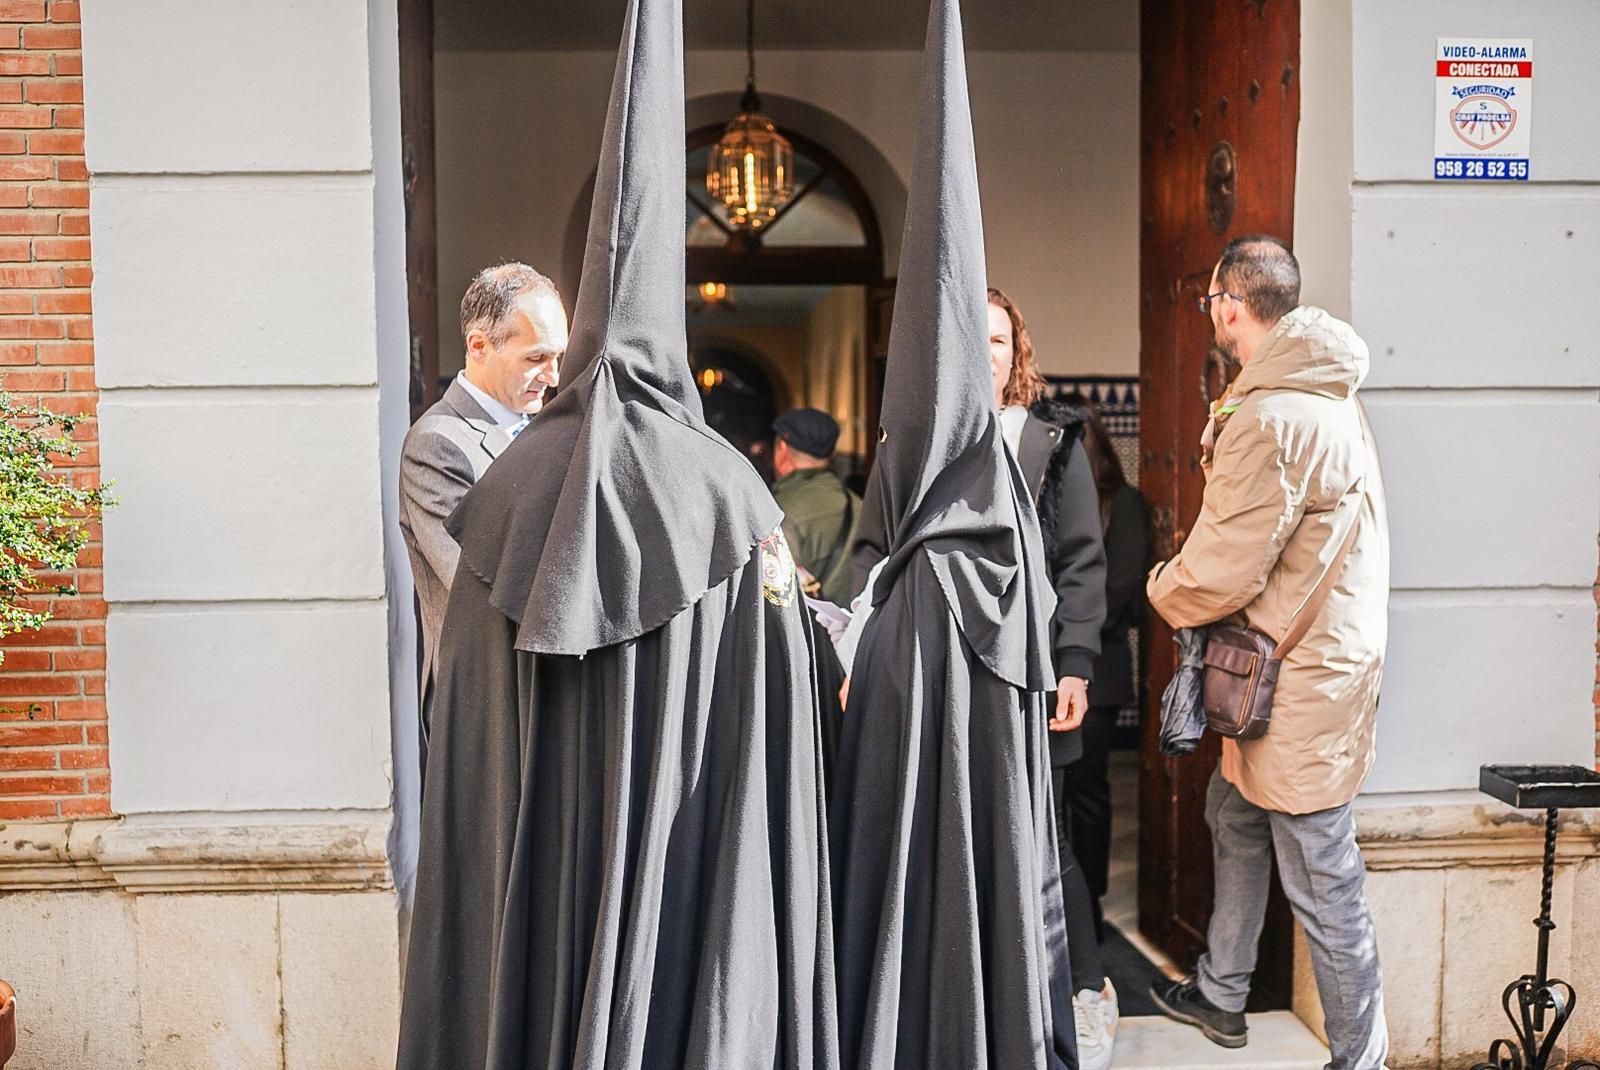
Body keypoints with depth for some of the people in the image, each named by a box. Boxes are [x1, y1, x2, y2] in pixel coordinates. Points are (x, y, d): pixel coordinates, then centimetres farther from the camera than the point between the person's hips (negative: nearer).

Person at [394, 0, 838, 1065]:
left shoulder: (511, 484, -5)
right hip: (689, 872, -2)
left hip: (536, 866, 3)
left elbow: (464, 711, 1)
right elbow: (772, 731, -10)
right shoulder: (730, 494, -11)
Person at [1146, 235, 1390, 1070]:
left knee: (1323, 883, 1)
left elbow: (1221, 571, -21)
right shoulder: (1327, 396, 10)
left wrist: (1161, 588, -2)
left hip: (1298, 683, -11)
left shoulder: (1269, 419, -23)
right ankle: (1219, 995, 39)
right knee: (1234, 816, 23)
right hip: (1318, 662, 11)